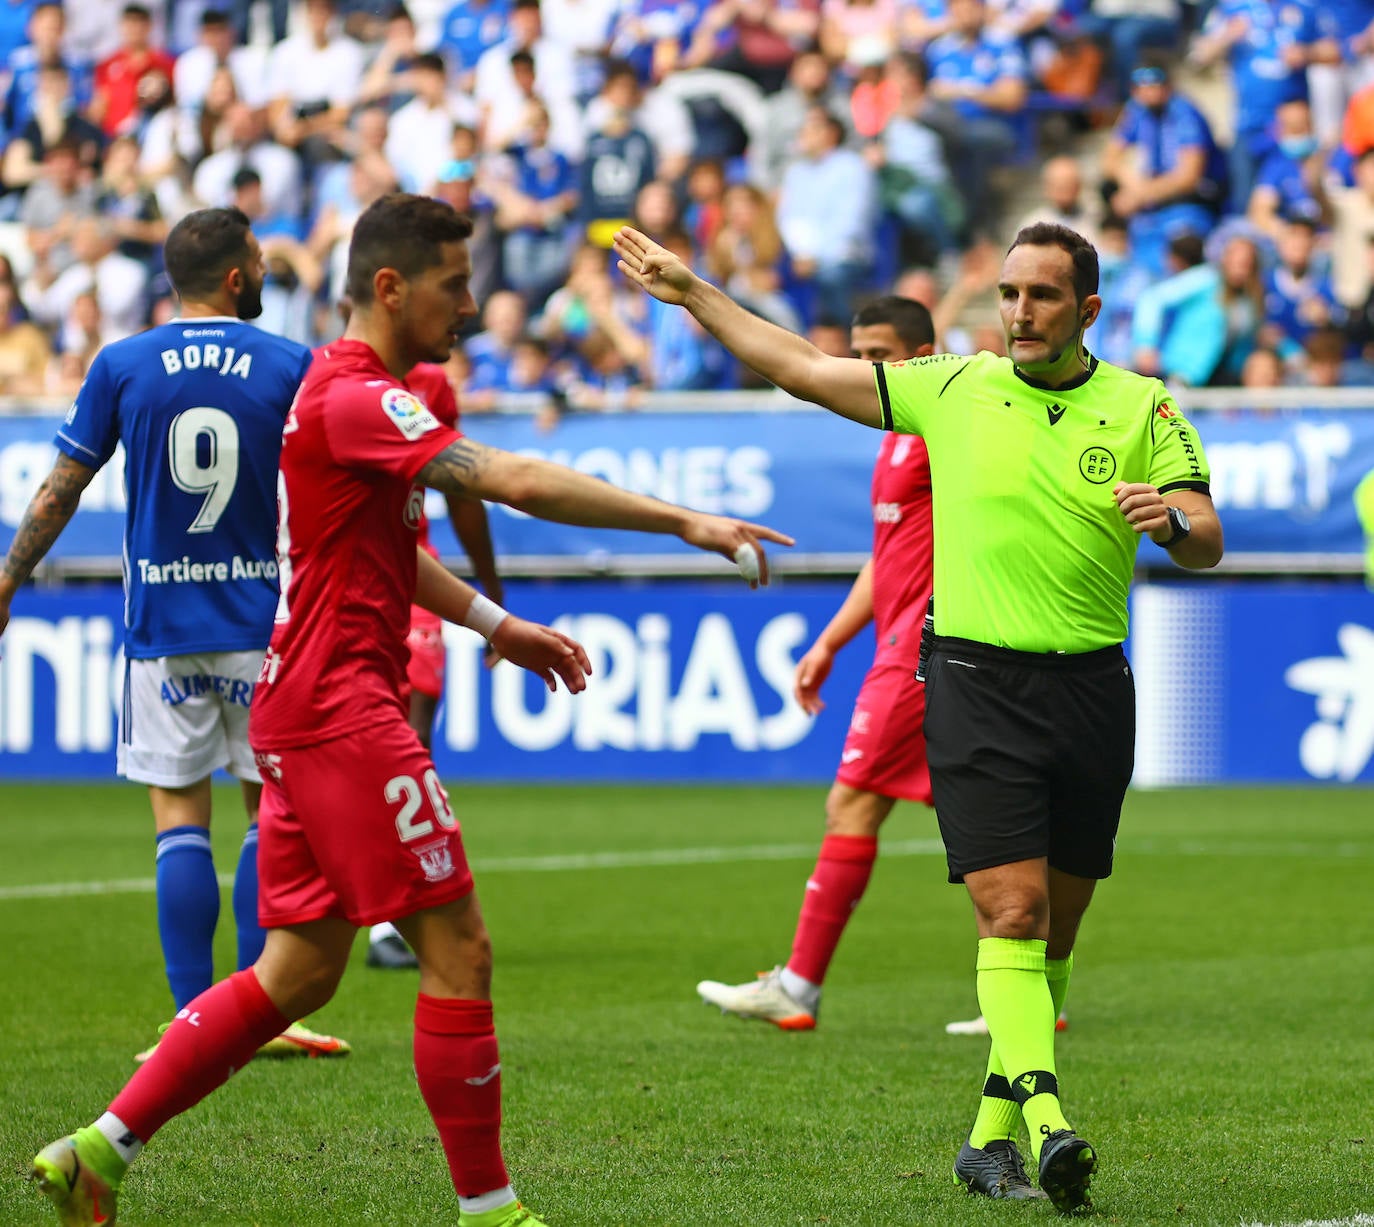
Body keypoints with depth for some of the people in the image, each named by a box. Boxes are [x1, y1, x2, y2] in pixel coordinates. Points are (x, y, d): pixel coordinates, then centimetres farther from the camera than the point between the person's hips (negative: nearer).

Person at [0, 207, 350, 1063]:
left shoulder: (122, 367, 0)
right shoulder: (292, 367, -3)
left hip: (163, 627, 1)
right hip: (265, 619, -1)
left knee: (180, 819, 3)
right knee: (273, 810, 8)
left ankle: (195, 1019, -2)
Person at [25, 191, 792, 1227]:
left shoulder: (351, 394, 17)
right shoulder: (355, 398, -15)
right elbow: (517, 482, -25)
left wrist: (493, 622, 24)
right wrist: (685, 522, -24)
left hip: (309, 713, 11)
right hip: (342, 712, -11)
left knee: (299, 970, 12)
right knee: (458, 949, -7)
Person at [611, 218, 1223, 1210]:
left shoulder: (1143, 409, 4)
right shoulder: (951, 390, 5)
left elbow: (1207, 542, -1)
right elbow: (802, 368, 11)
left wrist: (1173, 520, -24)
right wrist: (694, 293, 11)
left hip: (1092, 691, 2)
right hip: (977, 683, -2)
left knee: (1055, 932, 7)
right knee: (1012, 913, -16)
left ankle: (992, 1134, 18)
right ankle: (1047, 1123, -27)